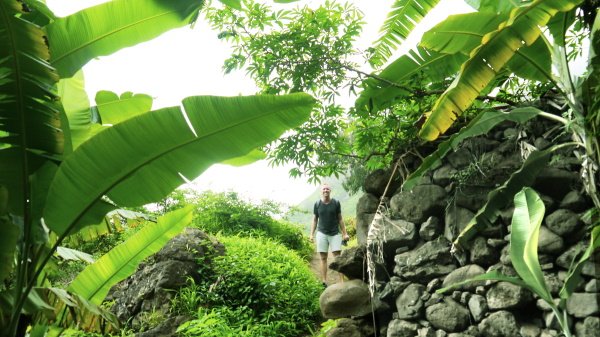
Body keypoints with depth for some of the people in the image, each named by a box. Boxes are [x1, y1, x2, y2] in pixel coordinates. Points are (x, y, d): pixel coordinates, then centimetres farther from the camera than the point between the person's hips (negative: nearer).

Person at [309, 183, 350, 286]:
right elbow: (315, 220, 9)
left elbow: (340, 219, 7)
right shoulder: (317, 204, 4)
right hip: (322, 233, 1)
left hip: (335, 233, -1)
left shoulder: (336, 203, 2)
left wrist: (345, 233, 3)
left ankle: (342, 281, -4)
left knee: (338, 257, -5)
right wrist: (312, 234, 3)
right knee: (323, 258, 2)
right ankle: (324, 282, 6)